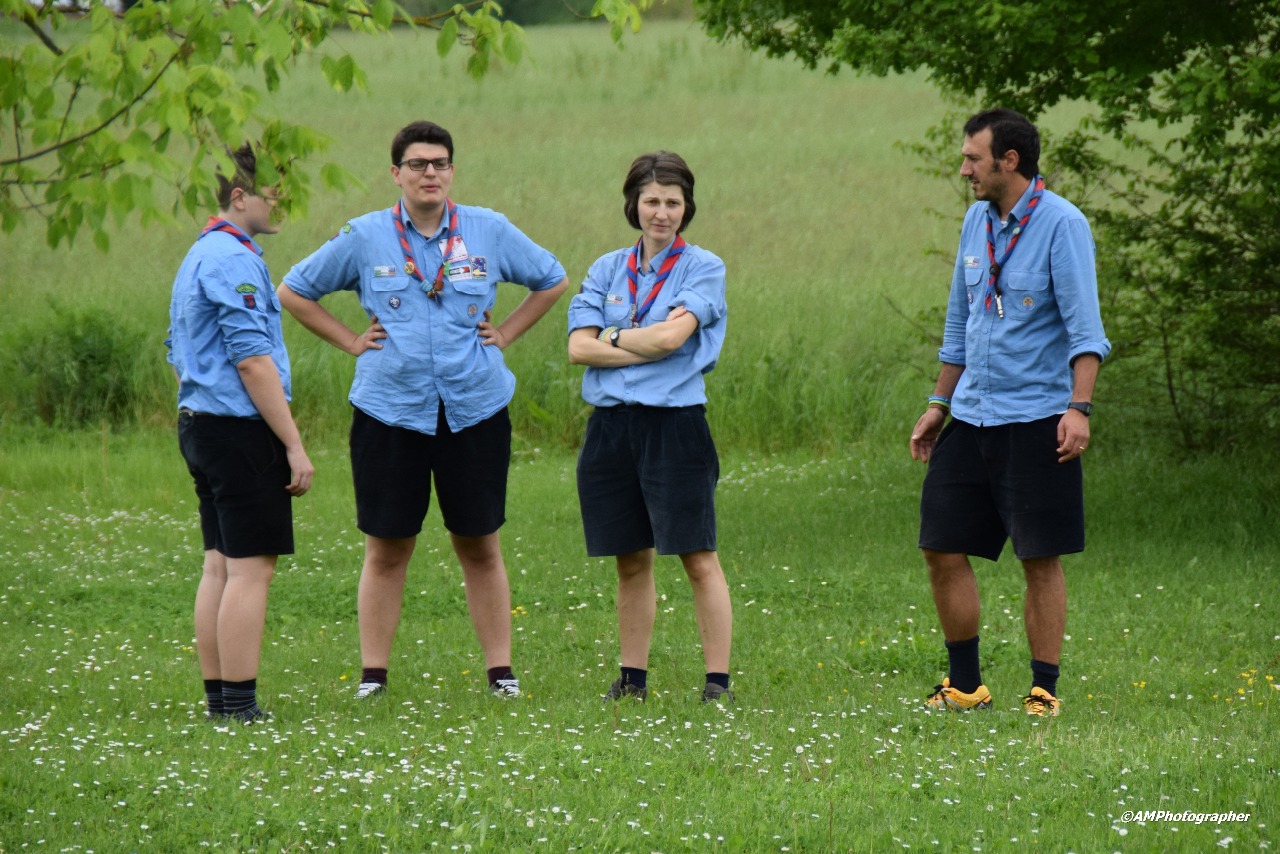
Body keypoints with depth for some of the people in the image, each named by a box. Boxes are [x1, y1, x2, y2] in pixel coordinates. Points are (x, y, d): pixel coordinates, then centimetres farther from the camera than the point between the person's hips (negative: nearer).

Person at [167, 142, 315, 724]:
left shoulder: (198, 257, 17)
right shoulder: (234, 260, -15)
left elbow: (178, 353, 22)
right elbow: (252, 360, -20)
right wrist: (295, 446, -17)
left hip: (199, 424, 10)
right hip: (241, 428, -10)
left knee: (220, 566, 11)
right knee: (251, 568, -8)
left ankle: (218, 698, 12)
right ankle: (238, 703, -10)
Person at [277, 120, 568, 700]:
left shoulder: (489, 232, 3)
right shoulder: (364, 238, 1)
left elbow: (552, 281, 18)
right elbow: (294, 292, 11)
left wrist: (506, 333, 7)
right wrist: (352, 342, 4)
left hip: (474, 410, 1)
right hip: (389, 412, -1)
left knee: (480, 545, 5)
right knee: (386, 549, 2)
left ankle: (501, 671, 11)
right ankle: (373, 674, 8)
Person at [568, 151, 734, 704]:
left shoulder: (703, 268, 1)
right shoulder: (608, 270, 13)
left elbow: (671, 336, -13)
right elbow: (579, 347, 1)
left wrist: (614, 337, 1)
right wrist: (649, 343, -9)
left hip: (674, 424, -4)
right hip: (612, 426, 4)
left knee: (698, 559, -6)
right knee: (631, 561, 11)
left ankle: (718, 680, -4)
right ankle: (633, 678, 18)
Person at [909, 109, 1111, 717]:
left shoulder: (1061, 224, -10)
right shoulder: (977, 221, 11)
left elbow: (1084, 328, -15)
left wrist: (1079, 407, -25)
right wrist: (939, 404, 20)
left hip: (1036, 422, -7)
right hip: (972, 417, 7)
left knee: (1041, 559, -2)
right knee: (943, 550, 5)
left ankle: (1044, 691, 6)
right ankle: (965, 685, 16)